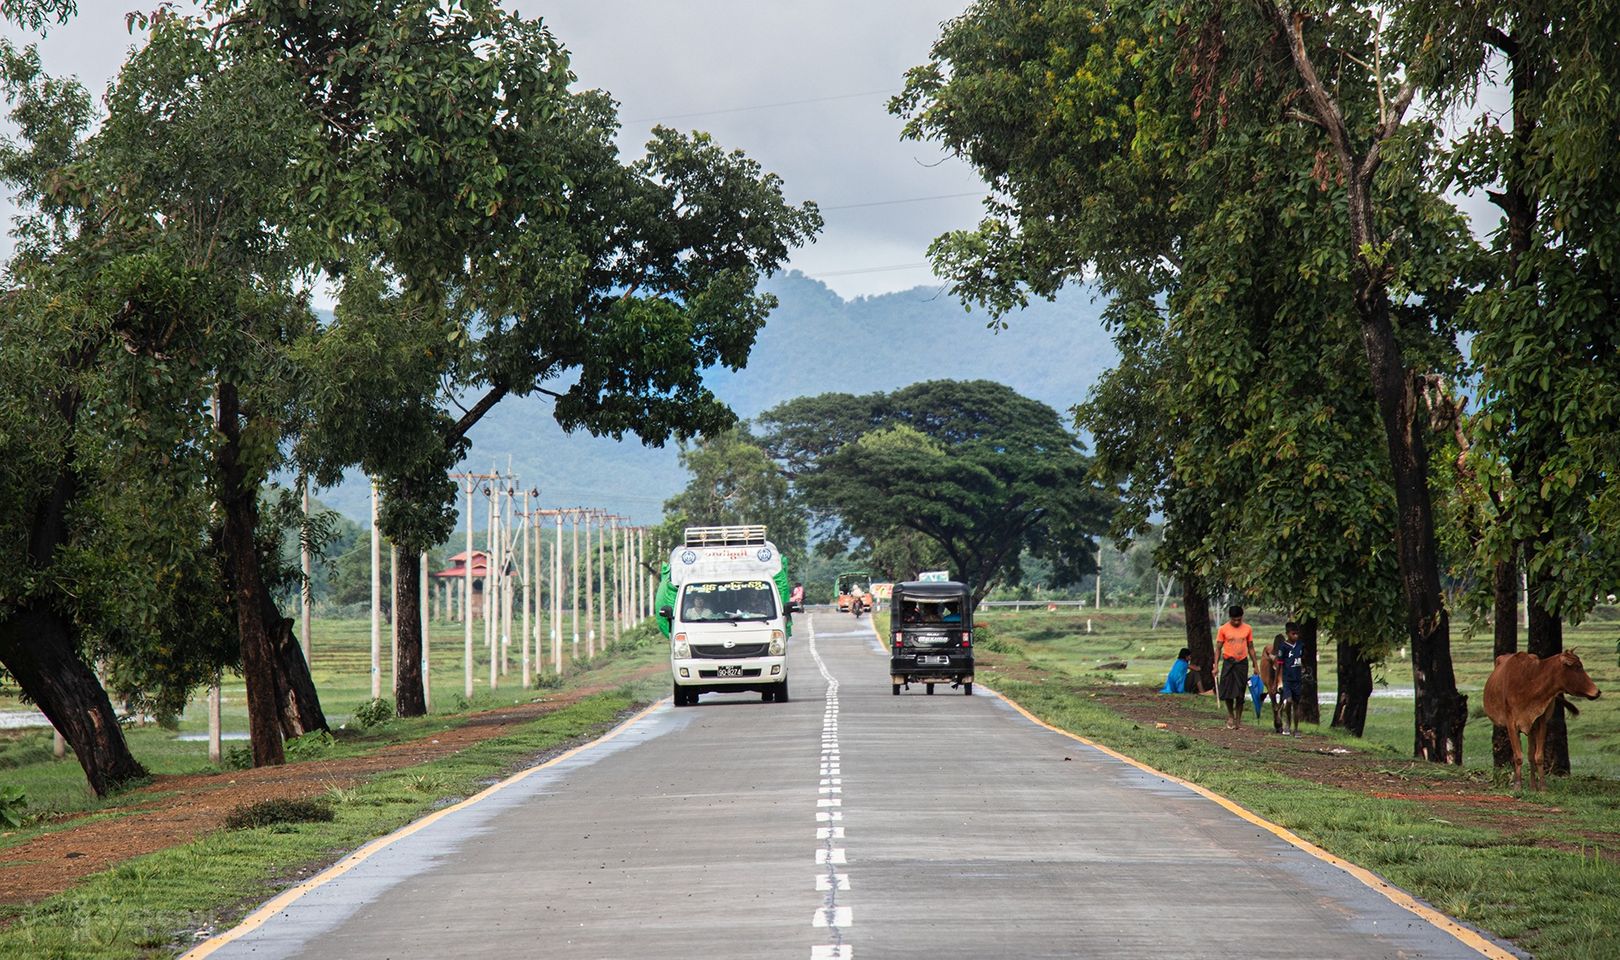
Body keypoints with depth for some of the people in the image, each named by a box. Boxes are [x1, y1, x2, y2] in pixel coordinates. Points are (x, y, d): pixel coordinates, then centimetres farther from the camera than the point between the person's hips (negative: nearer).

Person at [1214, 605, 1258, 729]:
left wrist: (1255, 665, 9)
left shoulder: (1248, 629, 3)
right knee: (1228, 691, -1)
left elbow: (1251, 648, 11)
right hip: (1228, 663, -1)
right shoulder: (1223, 629, -3)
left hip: (1242, 663, 1)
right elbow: (1218, 648, 0)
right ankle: (1230, 716, 19)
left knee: (1241, 693, 1)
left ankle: (1238, 718, 11)